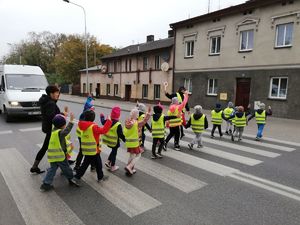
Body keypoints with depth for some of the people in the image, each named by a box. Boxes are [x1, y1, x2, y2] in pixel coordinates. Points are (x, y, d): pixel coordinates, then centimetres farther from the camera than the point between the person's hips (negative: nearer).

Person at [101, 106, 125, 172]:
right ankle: (112, 167, 24)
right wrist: (125, 140, -10)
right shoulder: (118, 125, -27)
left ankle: (108, 161, 24)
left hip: (108, 140, 6)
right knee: (114, 152, 11)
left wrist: (102, 116, 37)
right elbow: (121, 135, -24)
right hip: (114, 142, -6)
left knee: (113, 151, 27)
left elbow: (103, 122, 17)